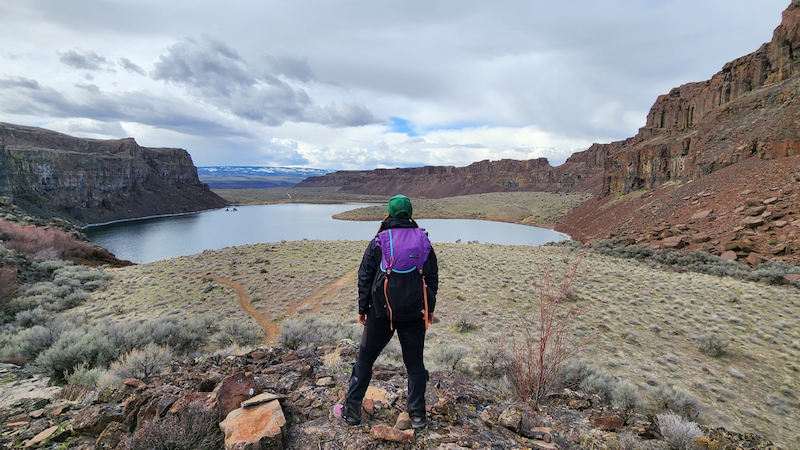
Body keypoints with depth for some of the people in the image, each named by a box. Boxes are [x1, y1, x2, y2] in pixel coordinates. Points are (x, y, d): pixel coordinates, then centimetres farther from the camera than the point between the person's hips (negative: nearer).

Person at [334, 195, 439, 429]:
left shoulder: (378, 242, -4)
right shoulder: (424, 242, 3)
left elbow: (365, 277, -2)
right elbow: (433, 277, 7)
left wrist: (362, 308, 8)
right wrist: (429, 309, 15)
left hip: (382, 312, -2)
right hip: (415, 313, 2)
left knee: (365, 359, 13)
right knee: (415, 363, 14)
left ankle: (351, 411, 22)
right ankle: (418, 416, 23)